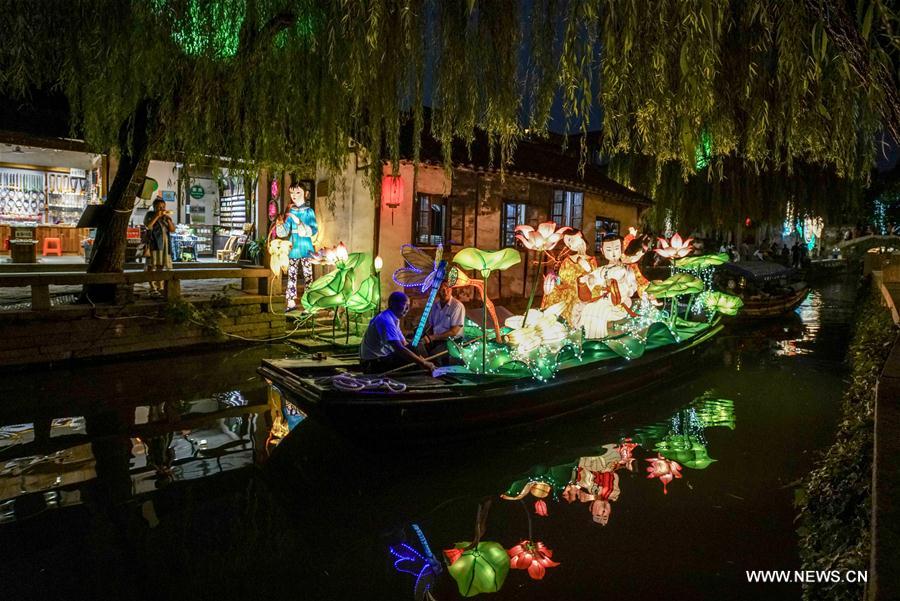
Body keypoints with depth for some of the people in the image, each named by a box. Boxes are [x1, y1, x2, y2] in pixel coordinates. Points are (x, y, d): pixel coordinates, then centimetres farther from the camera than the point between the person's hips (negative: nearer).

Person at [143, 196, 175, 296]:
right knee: (152, 265, -7)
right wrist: (156, 216, -15)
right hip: (153, 243, -5)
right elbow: (148, 226, -15)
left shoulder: (167, 215, 15)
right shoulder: (150, 214, 3)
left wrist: (168, 218, -5)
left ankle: (160, 287, 15)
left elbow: (173, 229, 6)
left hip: (165, 243, 5)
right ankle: (152, 288, -7)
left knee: (161, 265, 9)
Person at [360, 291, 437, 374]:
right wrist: (423, 363, -31)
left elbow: (404, 344, 11)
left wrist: (420, 358, -4)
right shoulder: (386, 320, -23)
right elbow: (399, 348, -32)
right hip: (373, 363, -10)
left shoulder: (393, 319, 9)